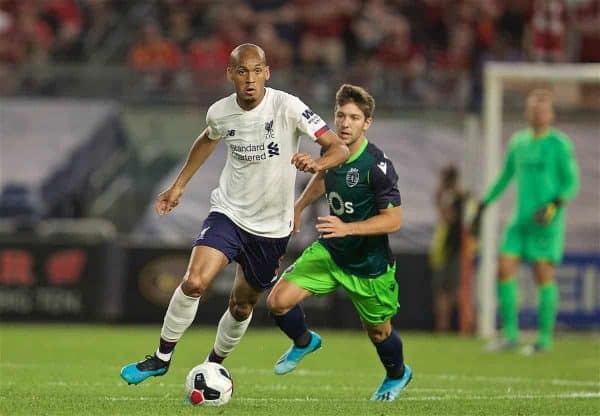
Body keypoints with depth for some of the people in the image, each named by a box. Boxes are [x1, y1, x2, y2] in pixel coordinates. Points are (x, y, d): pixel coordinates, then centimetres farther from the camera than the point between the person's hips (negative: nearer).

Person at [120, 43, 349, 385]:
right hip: (229, 212, 1)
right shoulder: (220, 113, -7)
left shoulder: (287, 107, -18)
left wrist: (316, 163, -41)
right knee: (194, 282, -21)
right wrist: (179, 185, 20)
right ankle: (162, 358, -5)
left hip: (272, 227, -1)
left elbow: (340, 148, -19)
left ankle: (214, 365, 36)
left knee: (242, 306, 11)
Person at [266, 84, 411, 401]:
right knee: (278, 301, -12)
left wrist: (347, 228, -34)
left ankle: (397, 375, 50)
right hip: (329, 252, 5)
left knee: (378, 331, 16)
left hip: (369, 266, -5)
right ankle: (304, 342, 21)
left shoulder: (377, 166, -27)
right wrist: (299, 206, 24)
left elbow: (393, 220, -26)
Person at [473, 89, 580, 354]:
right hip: (521, 220, 6)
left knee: (543, 274, -6)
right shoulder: (518, 142, 13)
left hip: (546, 222, -6)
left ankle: (545, 338, 0)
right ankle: (510, 334, 3)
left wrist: (554, 206, -21)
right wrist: (483, 205, 22)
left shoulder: (559, 144, -3)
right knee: (505, 269, -3)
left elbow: (572, 183, -6)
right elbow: (505, 177, 25)